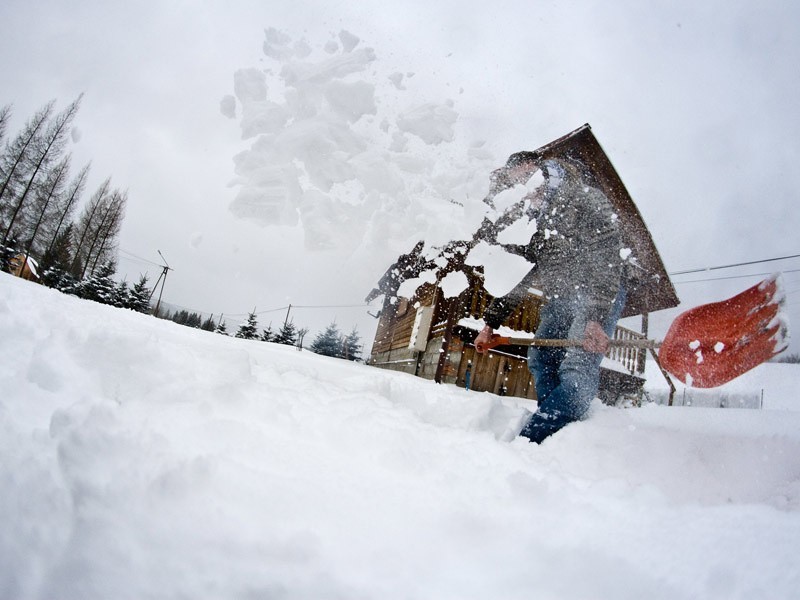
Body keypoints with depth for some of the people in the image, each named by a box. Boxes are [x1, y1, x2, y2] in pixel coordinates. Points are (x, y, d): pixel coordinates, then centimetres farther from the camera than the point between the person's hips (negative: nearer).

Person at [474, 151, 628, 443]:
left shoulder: (585, 198, -13)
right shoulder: (529, 220, 8)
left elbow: (607, 258, -22)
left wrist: (596, 317, -33)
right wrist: (491, 323, 7)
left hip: (601, 295, -8)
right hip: (560, 298, 8)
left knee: (577, 368, -22)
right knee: (540, 360, -3)